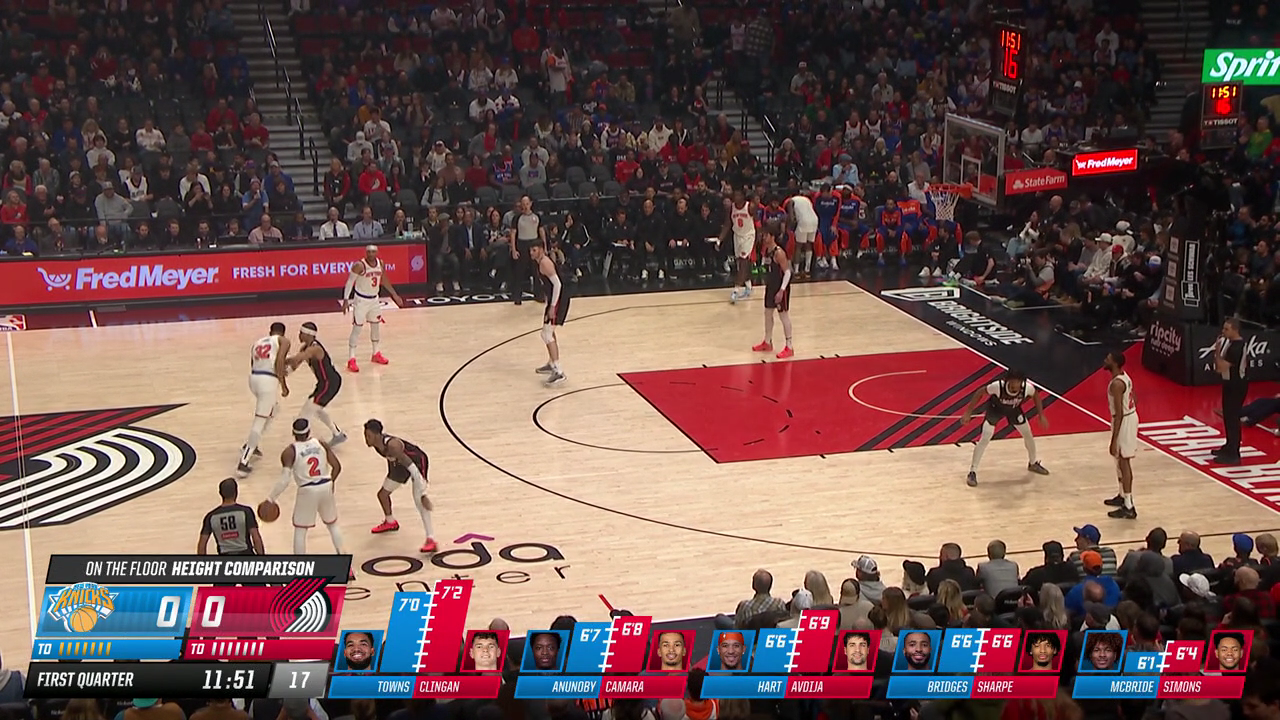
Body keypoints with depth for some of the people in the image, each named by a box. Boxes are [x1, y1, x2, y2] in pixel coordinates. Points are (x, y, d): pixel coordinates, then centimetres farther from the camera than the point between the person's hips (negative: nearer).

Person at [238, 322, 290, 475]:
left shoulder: (257, 342, 25)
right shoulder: (283, 341, 8)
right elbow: (279, 361, -9)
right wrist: (283, 385, -7)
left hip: (253, 378, 7)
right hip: (268, 381, -7)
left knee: (274, 408, 31)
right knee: (260, 421, -4)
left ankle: (250, 447, 31)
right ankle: (243, 462, -10)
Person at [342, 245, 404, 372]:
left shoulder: (380, 264, -3)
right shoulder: (359, 265, -21)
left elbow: (384, 280, 13)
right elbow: (349, 282, -16)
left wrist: (395, 295, 16)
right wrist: (346, 300, -24)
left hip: (374, 299, 6)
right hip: (361, 300, -6)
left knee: (376, 326, 16)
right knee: (357, 328, -6)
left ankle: (376, 354, 34)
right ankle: (351, 359, -2)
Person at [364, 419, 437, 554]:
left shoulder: (392, 445, -39)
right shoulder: (375, 443, -15)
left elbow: (412, 468, -39)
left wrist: (423, 495, -41)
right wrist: (391, 475, 22)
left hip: (417, 460, -9)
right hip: (400, 462, 9)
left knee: (418, 500, -25)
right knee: (382, 493, 15)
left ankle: (430, 539, -27)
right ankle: (390, 522, 44)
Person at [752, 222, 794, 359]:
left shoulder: (779, 252, -22)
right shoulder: (767, 250, 4)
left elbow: (787, 272, -21)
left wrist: (781, 290, -24)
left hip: (780, 288, -9)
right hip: (771, 286, 9)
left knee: (783, 315, -2)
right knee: (767, 313, 16)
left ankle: (789, 348, 5)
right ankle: (767, 343, 30)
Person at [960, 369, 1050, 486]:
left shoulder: (1027, 387, -33)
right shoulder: (998, 386, -41)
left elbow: (1035, 396, -7)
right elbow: (980, 393, -24)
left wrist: (1041, 416, -6)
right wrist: (968, 413, -24)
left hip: (1014, 410, 4)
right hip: (995, 409, -4)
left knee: (1028, 435, 12)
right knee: (985, 439, -15)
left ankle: (1033, 463, 39)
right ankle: (972, 472, -5)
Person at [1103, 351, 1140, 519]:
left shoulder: (1116, 384, -25)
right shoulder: (1124, 376, 6)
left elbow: (1119, 414, -27)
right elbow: (1132, 400, 16)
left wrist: (1114, 440, -25)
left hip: (1124, 421, -10)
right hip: (1131, 416, 10)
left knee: (1124, 463, -6)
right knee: (1122, 461, 22)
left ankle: (1128, 508, -4)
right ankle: (1123, 496, 36)